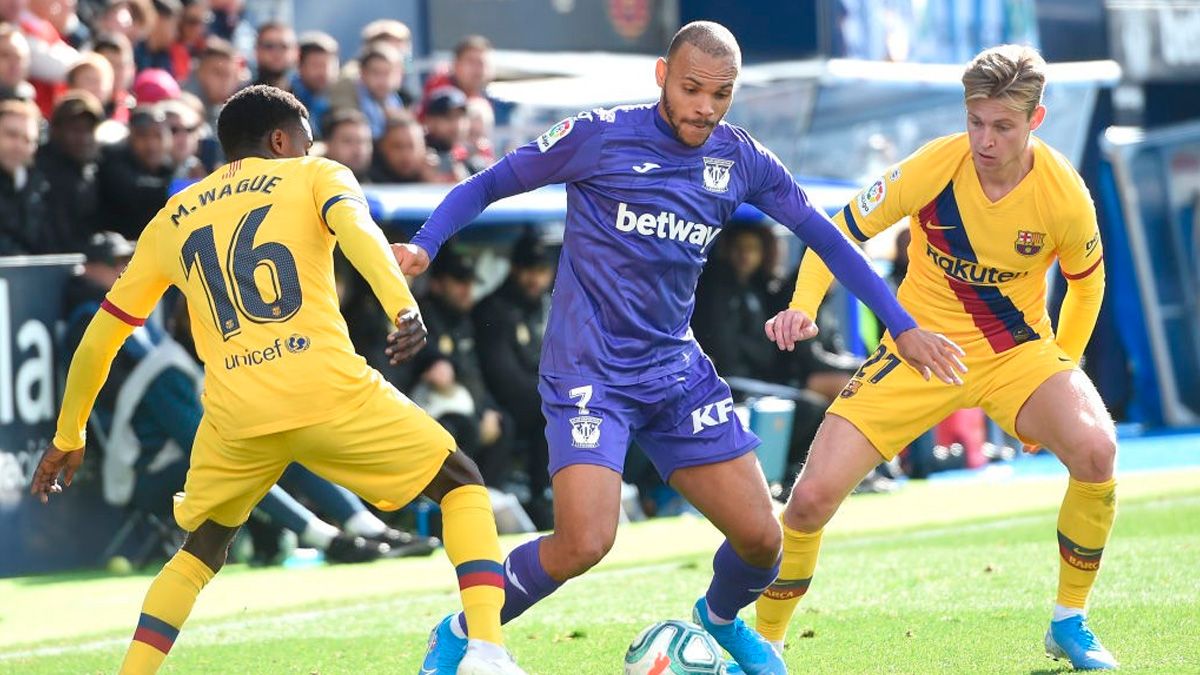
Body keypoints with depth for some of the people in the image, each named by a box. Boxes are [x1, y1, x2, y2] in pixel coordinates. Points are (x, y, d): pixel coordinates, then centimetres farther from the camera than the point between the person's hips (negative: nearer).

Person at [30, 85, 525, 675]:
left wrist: (68, 438, 35)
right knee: (461, 485, 15)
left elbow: (98, 339, 25)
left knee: (200, 551, 27)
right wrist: (403, 306, -26)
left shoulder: (171, 221, 24)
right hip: (331, 393, -3)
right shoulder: (314, 177, 14)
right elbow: (355, 227, -11)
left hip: (234, 420, 3)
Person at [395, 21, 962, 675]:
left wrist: (903, 326, 14)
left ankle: (721, 621, 37)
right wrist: (424, 244, -18)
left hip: (675, 370, 5)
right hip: (589, 373, -5)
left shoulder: (742, 160, 2)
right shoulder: (600, 135, -10)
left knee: (760, 537, 1)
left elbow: (823, 235, 14)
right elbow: (488, 184, -1)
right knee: (584, 544, -21)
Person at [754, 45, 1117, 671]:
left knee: (1095, 448, -29)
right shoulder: (935, 166, -19)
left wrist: (1061, 374, 5)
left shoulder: (1063, 195, -16)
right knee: (812, 496, -13)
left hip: (1016, 350, 0)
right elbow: (840, 231, -10)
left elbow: (1086, 282, 5)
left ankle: (1070, 622, -7)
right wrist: (802, 307, -26)